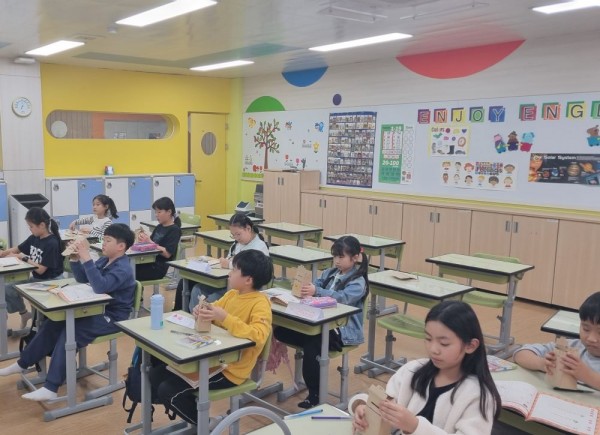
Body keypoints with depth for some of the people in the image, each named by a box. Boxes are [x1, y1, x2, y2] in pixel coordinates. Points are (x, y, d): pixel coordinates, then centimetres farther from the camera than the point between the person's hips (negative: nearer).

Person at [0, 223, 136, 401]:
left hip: (113, 317, -9)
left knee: (71, 332, -27)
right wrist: (75, 258, -4)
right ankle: (23, 363, 17)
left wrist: (86, 258, -38)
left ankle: (50, 389, -26)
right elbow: (82, 279, 14)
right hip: (97, 309, 9)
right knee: (53, 323, 1)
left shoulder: (122, 269, -21)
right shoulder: (105, 260, 8)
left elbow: (100, 287, -37)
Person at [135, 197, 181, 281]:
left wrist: (149, 242, -20)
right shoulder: (159, 227, 16)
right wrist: (143, 240, -7)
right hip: (149, 261, 7)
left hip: (159, 267, -7)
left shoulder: (174, 230, -7)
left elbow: (167, 254, -16)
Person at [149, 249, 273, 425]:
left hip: (230, 370, -9)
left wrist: (224, 317, -37)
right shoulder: (232, 294, 5)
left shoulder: (260, 304, -20)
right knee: (156, 373, 6)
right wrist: (201, 311, -11)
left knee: (167, 390, -14)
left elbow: (259, 336, -35)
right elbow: (213, 310, 14)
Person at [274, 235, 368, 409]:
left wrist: (316, 291, -41)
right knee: (281, 331, -5)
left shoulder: (358, 281, -10)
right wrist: (303, 287, -21)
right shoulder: (330, 273, 12)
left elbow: (342, 298, -27)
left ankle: (315, 395, -17)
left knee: (312, 345, -33)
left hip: (344, 330, -7)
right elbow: (316, 285, 4)